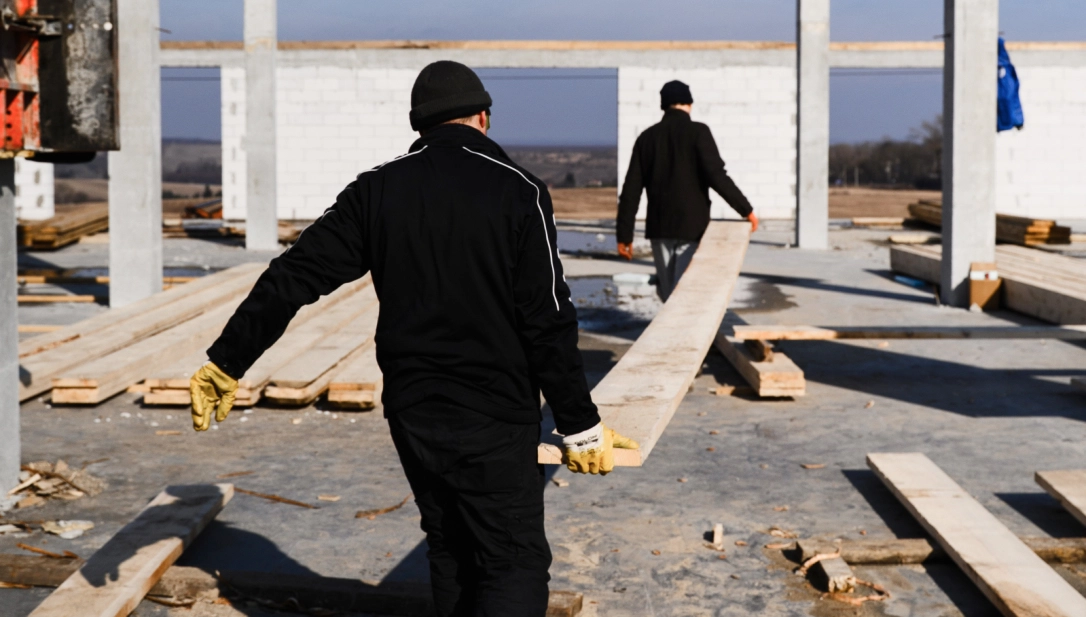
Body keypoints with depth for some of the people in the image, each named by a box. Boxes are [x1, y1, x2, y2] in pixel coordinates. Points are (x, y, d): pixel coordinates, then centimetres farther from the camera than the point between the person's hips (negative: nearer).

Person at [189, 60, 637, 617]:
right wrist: (580, 426, -6)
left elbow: (292, 278, 1)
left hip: (411, 415, 5)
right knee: (516, 564, -1)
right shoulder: (517, 191, -8)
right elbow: (547, 325, -12)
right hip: (494, 423, -5)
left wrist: (225, 361, 9)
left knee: (450, 552, 20)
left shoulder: (377, 190, 3)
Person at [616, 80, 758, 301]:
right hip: (692, 226, -4)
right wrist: (746, 210, -8)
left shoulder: (647, 137, 7)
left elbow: (631, 190, 5)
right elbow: (716, 176, -16)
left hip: (659, 227, 4)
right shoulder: (698, 132, -6)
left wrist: (624, 235, 8)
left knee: (668, 292, 15)